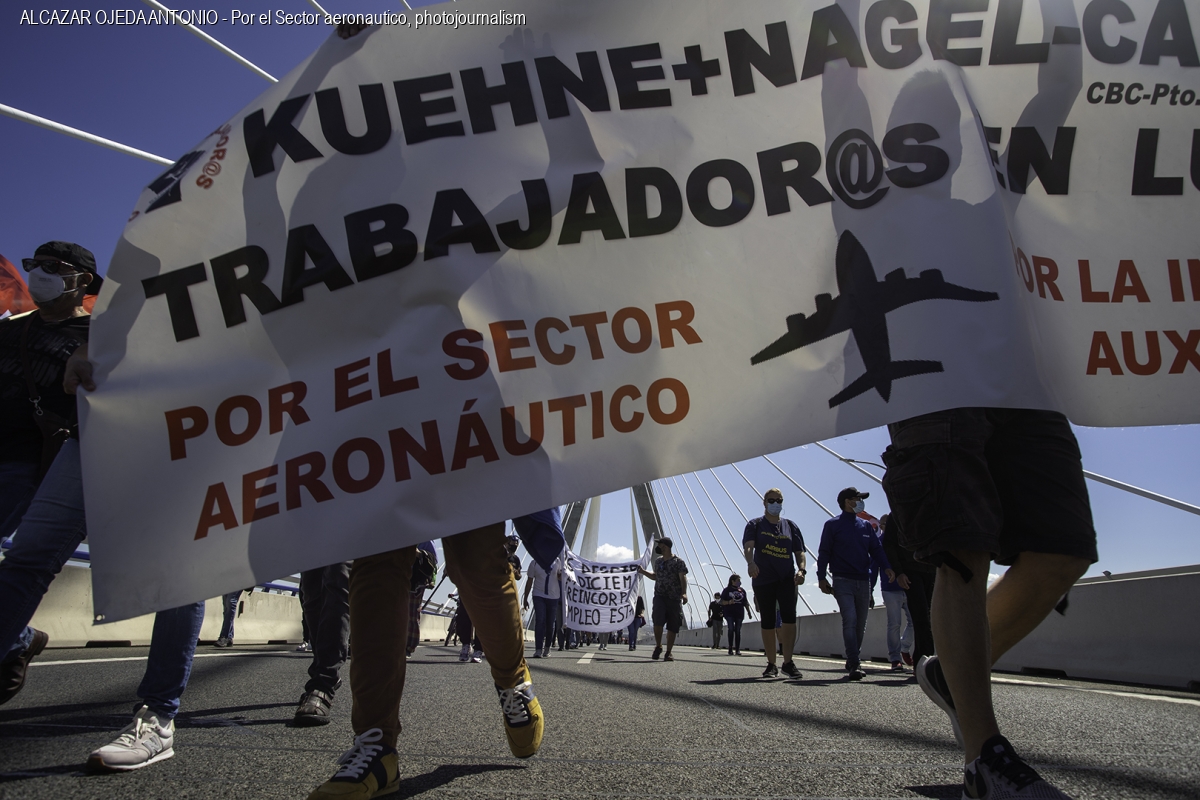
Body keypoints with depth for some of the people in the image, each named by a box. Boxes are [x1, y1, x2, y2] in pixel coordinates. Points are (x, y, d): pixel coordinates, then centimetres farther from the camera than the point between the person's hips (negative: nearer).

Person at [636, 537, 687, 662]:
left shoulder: (678, 561, -5)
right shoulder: (658, 561, 13)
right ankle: (658, 646, 2)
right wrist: (643, 572, 17)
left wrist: (684, 593, -28)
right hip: (660, 596, 3)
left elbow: (683, 578, -14)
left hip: (674, 598, -3)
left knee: (672, 626, 1)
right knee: (657, 620, -17)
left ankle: (668, 653, 12)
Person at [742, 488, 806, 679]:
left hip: (787, 578, 1)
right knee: (768, 622, 3)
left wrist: (801, 569, -10)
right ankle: (771, 664, 12)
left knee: (789, 616, -15)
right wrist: (751, 563, -33)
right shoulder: (755, 525, 6)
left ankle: (788, 662, -7)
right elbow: (748, 546, -11)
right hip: (763, 578, -1)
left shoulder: (791, 526, 14)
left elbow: (799, 551, 10)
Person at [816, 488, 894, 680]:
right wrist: (821, 577, -9)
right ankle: (854, 665, -15)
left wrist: (885, 567, -9)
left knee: (860, 624, 8)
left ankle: (853, 661, 21)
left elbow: (876, 549, 9)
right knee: (850, 620, -15)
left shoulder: (866, 526, 15)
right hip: (843, 581, -5)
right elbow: (824, 552, -1)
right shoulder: (833, 525, 1)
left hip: (863, 581, 5)